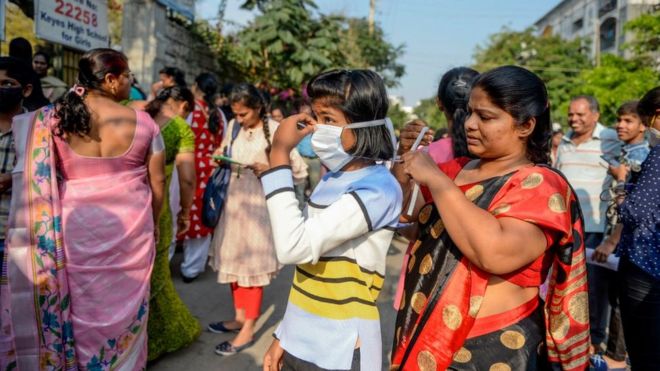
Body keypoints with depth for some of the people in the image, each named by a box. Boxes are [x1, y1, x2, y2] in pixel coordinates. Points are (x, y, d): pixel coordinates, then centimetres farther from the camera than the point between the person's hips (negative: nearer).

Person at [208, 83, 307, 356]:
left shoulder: (275, 130, -14)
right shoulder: (233, 126, 3)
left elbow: (300, 170, -12)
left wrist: (270, 169, -22)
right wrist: (221, 156, -2)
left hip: (259, 204, -6)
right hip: (233, 200, 6)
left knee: (253, 264, 3)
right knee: (233, 260, 14)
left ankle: (248, 330, 16)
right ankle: (240, 317, 32)